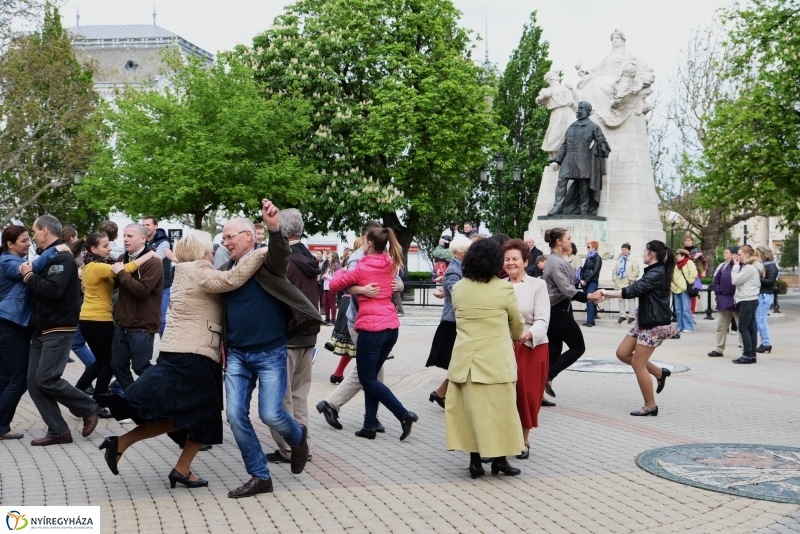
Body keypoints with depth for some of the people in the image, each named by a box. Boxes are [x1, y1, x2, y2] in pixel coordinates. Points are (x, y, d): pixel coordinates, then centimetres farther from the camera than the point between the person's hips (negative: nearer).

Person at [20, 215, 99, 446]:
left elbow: (53, 290, -26)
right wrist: (30, 275, 8)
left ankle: (89, 409, 6)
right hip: (41, 330, 10)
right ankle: (58, 431, 7)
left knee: (46, 380, -14)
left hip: (59, 330, -10)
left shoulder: (62, 258, -14)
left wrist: (29, 276, -16)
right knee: (34, 383, 3)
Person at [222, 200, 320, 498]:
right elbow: (218, 311, 18)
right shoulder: (226, 270, 9)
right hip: (237, 355, 6)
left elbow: (281, 255, -31)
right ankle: (259, 477, 13)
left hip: (270, 353, -5)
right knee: (235, 415, -1)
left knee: (270, 414, -10)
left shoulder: (266, 262, -7)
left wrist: (274, 228, -50)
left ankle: (298, 437, 26)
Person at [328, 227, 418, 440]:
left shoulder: (362, 268, -9)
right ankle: (370, 425, 12)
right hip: (391, 326, 7)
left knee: (367, 379, 3)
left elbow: (334, 285, -1)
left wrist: (341, 271, 18)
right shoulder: (390, 265, 8)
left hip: (371, 328, -7)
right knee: (371, 376, 14)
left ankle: (404, 415, -6)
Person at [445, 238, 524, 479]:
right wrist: (515, 336, 28)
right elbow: (517, 324, 6)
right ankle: (499, 459, 13)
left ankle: (475, 460, 12)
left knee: (470, 408, 9)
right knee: (497, 410, 6)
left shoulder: (458, 288, 1)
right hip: (496, 359, -3)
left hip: (465, 360, 3)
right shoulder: (504, 289, -7)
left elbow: (459, 318, 9)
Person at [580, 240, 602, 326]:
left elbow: (595, 271, -12)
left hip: (592, 282, -7)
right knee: (588, 302, 6)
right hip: (585, 283, 7)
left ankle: (590, 321, -14)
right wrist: (582, 280, -1)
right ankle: (591, 320, 9)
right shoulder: (588, 258, 16)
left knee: (590, 301, -13)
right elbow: (583, 269, 15)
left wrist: (586, 281, -13)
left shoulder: (597, 258, -4)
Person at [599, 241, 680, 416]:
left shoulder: (657, 273, -18)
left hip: (655, 324, -10)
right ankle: (659, 372, 20)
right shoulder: (655, 272, 17)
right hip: (645, 321, 10)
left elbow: (633, 290, -24)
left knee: (637, 364, -6)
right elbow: (637, 289, 13)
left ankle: (650, 406, 4)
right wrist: (609, 294, 3)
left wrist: (607, 293, -17)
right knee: (622, 353, 9)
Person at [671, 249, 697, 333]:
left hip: (684, 289, -8)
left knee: (686, 309, -8)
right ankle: (680, 326, 15)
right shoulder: (676, 265, 22)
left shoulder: (689, 262, -1)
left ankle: (688, 327, -5)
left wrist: (689, 283, -15)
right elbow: (672, 276, 25)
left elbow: (693, 273, -13)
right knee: (678, 310, 9)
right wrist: (672, 288, 16)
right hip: (676, 290, 8)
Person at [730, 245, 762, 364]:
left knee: (743, 328, -9)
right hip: (750, 300, 10)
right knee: (751, 328, 9)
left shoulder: (749, 268, -15)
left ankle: (748, 355, -10)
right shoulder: (752, 267, 17)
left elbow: (735, 280, -14)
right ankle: (752, 355, 11)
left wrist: (736, 266, -8)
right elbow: (738, 281, 16)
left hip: (747, 301, -10)